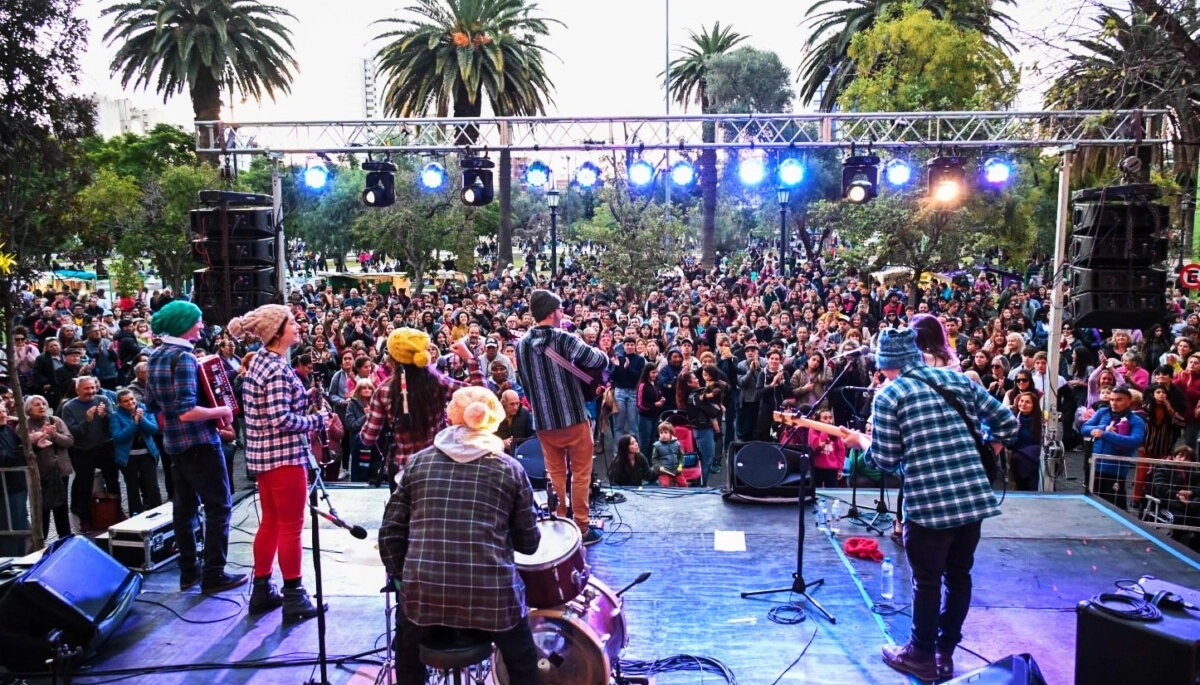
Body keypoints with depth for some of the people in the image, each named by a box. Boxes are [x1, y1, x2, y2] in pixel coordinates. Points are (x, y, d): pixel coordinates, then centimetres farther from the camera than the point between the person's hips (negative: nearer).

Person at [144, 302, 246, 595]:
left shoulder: (155, 357, 9)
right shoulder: (183, 357, -20)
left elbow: (152, 406, 17)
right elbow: (186, 412, -27)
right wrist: (222, 410, -16)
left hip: (175, 443, 9)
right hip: (200, 443, -9)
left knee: (184, 507, 14)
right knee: (218, 507, -1)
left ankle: (188, 571, 22)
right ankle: (214, 575, 2)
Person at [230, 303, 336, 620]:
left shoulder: (259, 361, 10)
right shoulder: (278, 369, -20)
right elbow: (282, 420, -25)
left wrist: (303, 397, 7)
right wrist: (319, 419, -13)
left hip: (263, 454, 10)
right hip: (284, 456, -10)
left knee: (269, 523, 17)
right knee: (291, 528, 1)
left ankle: (262, 591, 27)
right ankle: (293, 598, 11)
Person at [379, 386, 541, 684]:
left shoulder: (418, 462, 6)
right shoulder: (510, 468, 3)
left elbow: (391, 531, 5)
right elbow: (528, 543, 6)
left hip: (423, 591, 2)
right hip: (492, 592, -1)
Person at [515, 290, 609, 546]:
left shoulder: (521, 345, 1)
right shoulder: (563, 339, -16)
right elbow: (601, 361, -17)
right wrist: (593, 352, 4)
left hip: (543, 421, 5)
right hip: (573, 417, -4)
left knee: (555, 474, 16)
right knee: (580, 474, 8)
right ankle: (581, 528, 13)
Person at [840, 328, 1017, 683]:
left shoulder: (888, 395, -4)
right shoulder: (960, 379, 10)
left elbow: (887, 460, -6)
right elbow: (1007, 424, 11)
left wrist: (860, 441, 12)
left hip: (929, 502, -5)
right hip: (975, 495, 5)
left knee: (927, 581, 10)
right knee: (959, 576, 18)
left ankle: (922, 655, 23)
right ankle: (945, 653, 30)